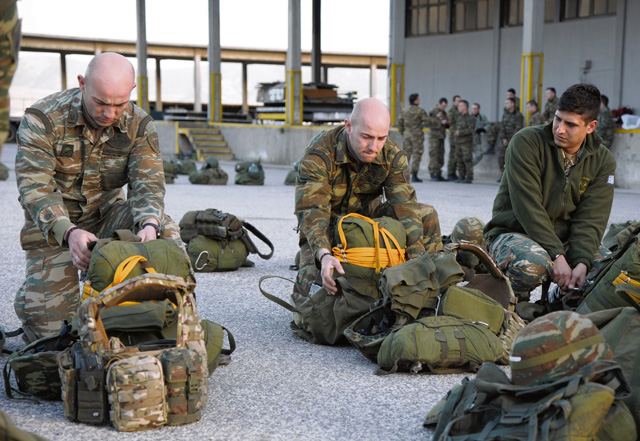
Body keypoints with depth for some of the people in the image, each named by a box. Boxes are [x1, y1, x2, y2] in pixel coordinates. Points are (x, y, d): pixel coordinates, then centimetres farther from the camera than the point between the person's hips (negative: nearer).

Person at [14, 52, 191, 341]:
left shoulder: (139, 125, -8)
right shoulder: (42, 120, -18)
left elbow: (147, 183, -16)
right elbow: (34, 188, -25)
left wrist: (149, 225, -40)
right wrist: (69, 233, -44)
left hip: (107, 215, 3)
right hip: (53, 225, -2)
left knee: (166, 233, -27)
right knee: (50, 321, -15)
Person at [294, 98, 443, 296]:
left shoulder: (393, 156, -16)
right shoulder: (318, 154, -28)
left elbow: (405, 206, -23)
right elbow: (312, 210, -36)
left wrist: (418, 260, -37)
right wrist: (324, 255, -55)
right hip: (329, 225, -3)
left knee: (426, 214, -17)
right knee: (315, 284, -29)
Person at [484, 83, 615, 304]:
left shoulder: (603, 161, 0)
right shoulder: (527, 142, -13)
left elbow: (591, 218, -8)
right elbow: (528, 207, -21)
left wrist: (581, 262, -26)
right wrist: (556, 256, -28)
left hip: (564, 239, 5)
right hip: (513, 233, -4)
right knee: (533, 262, -39)